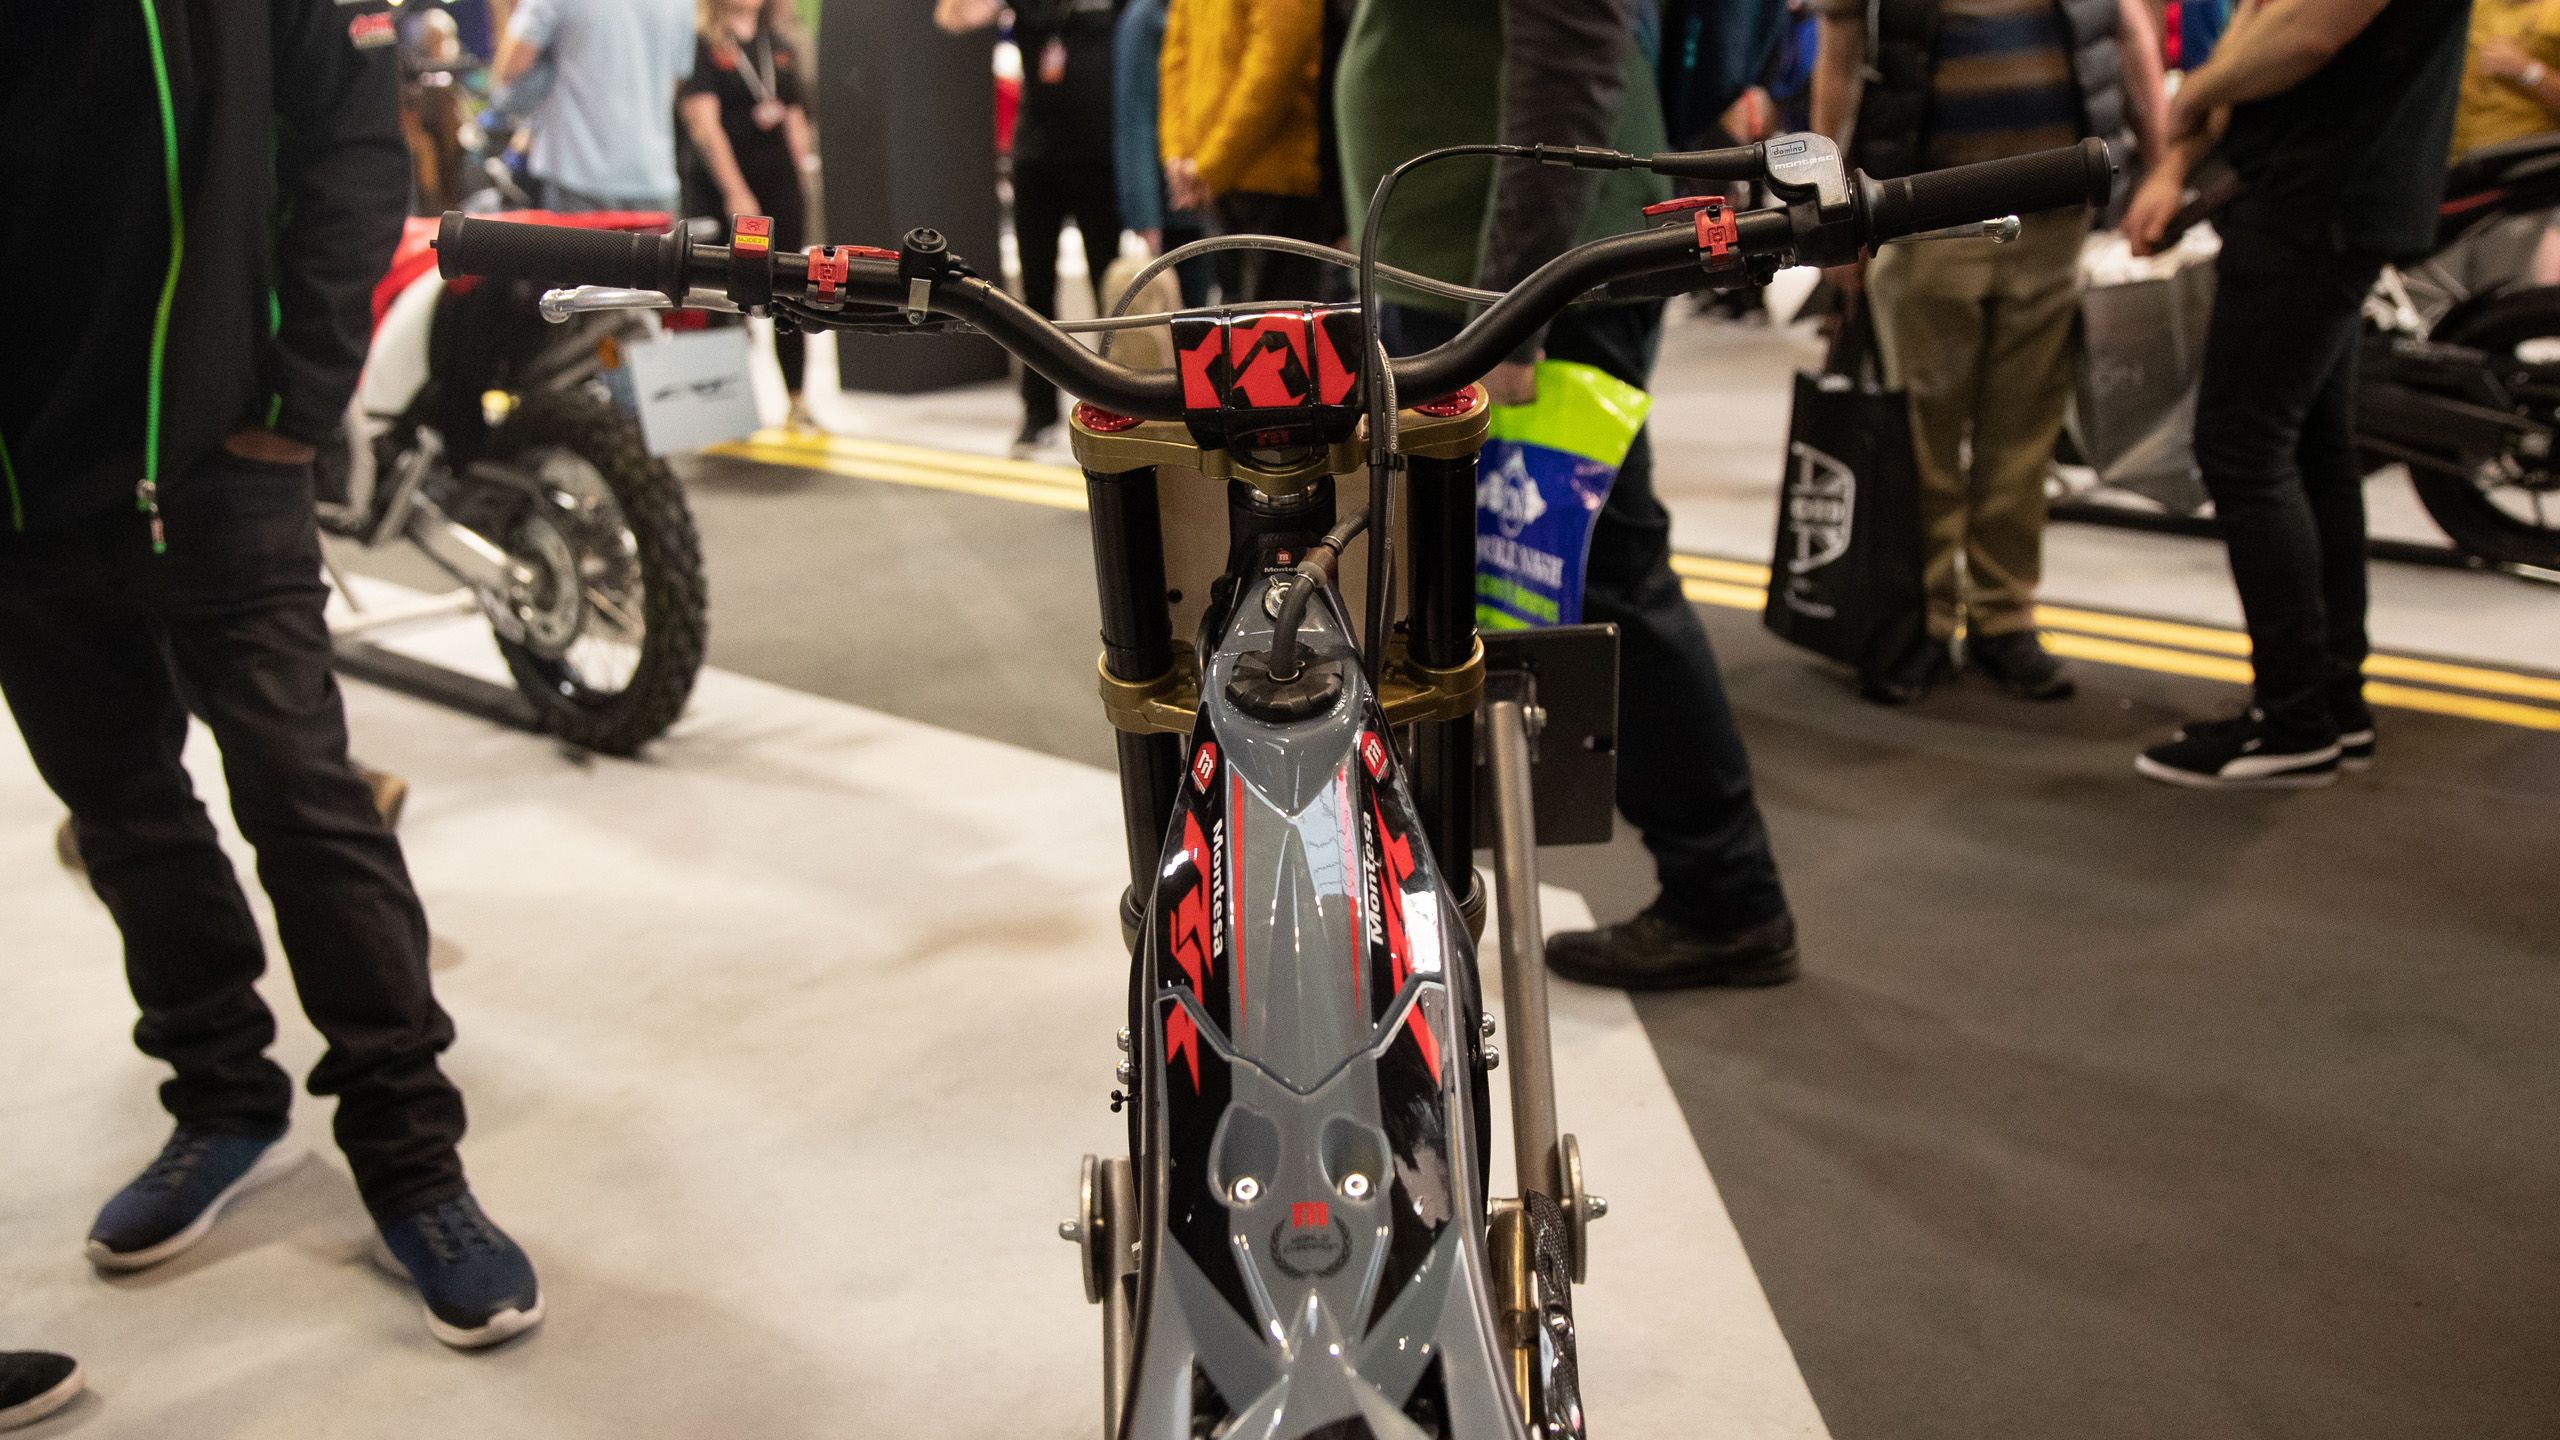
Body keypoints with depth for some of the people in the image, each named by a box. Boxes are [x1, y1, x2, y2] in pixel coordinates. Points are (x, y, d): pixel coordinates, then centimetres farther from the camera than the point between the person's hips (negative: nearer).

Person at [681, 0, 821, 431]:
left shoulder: (781, 47, 11)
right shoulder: (701, 45, -5)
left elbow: (794, 120, 14)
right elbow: (704, 124, -11)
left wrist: (802, 184, 7)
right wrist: (736, 193, -16)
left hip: (783, 184, 5)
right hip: (721, 189, -5)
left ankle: (798, 403, 10)